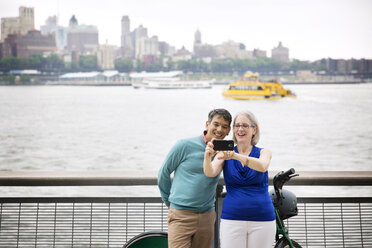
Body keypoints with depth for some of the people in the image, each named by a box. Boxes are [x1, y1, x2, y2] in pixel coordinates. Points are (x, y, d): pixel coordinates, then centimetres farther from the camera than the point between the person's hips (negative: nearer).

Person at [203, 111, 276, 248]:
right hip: (231, 219, 0)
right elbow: (210, 173, -12)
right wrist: (208, 156, -34)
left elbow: (262, 167, -20)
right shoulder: (224, 153, 5)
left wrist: (235, 156, -36)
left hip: (262, 219, 0)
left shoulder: (264, 152, 3)